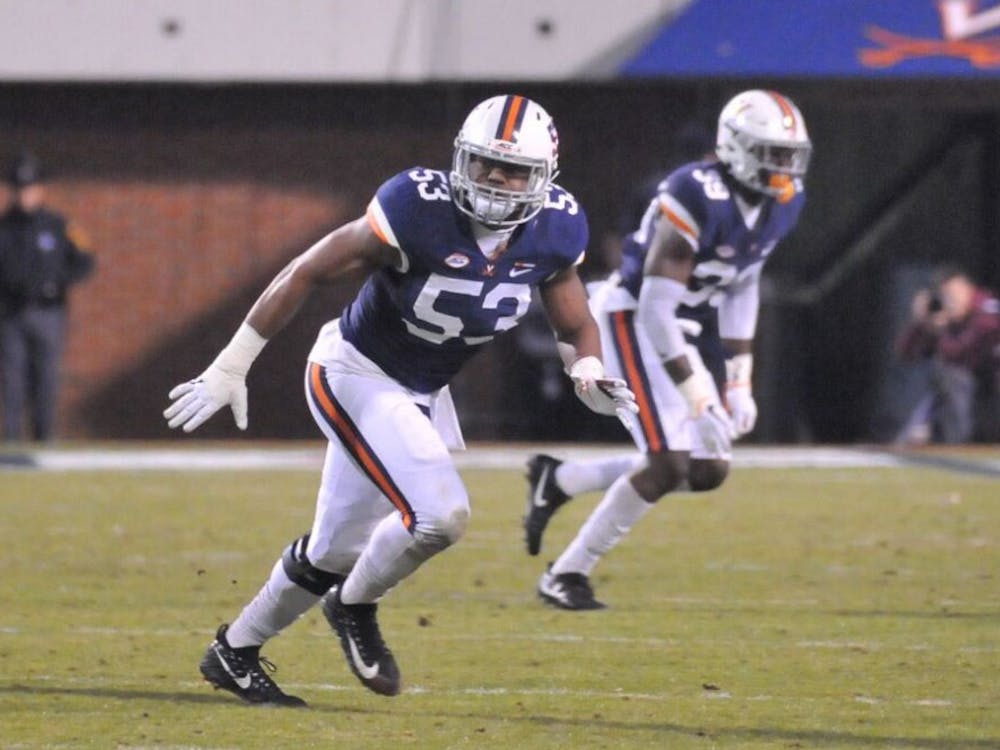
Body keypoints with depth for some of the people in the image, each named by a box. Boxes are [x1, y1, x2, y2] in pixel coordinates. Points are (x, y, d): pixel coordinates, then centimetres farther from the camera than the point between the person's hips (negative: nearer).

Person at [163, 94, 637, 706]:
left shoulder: (555, 231, -11)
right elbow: (307, 272, -19)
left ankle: (236, 652, 36)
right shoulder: (420, 211, -28)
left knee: (336, 552, 17)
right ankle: (356, 608, 5)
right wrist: (231, 369, -16)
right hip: (354, 376, -7)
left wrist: (591, 378, -19)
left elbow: (575, 325, 5)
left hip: (422, 393, 7)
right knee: (439, 514, -23)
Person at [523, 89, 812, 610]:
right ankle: (566, 575, -1)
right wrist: (697, 396, -32)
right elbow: (656, 306, -30)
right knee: (668, 462, -16)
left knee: (707, 471, 4)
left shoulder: (783, 202, -3)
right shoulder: (698, 196, -28)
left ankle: (557, 480, 21)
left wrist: (738, 381, 4)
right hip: (634, 319, -8)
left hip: (693, 327, 8)